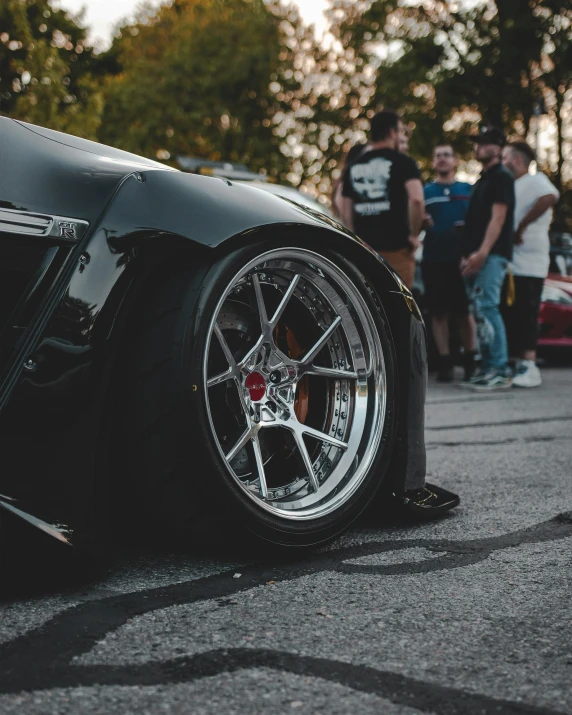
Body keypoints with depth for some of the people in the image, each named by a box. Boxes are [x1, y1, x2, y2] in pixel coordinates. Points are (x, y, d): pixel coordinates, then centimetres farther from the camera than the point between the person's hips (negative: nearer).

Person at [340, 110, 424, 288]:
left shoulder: (354, 166, 13)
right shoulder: (402, 162, -4)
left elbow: (345, 212, 13)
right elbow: (416, 199, -19)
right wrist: (414, 234, -8)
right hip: (396, 247, -5)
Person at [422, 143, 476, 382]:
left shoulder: (469, 190, 8)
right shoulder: (424, 191, 9)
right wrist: (420, 223, -14)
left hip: (462, 260, -1)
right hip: (433, 261, 1)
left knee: (464, 312, 2)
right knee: (439, 313, 2)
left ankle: (470, 362, 13)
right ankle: (445, 363, 9)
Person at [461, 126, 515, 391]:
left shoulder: (501, 177, -5)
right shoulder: (482, 180, 23)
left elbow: (498, 218, -14)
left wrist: (482, 252, -22)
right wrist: (467, 255, 17)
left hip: (492, 255, -9)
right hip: (476, 257, 9)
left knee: (487, 309, -16)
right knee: (481, 312, 7)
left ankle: (500, 371, -16)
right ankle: (488, 367, 11)